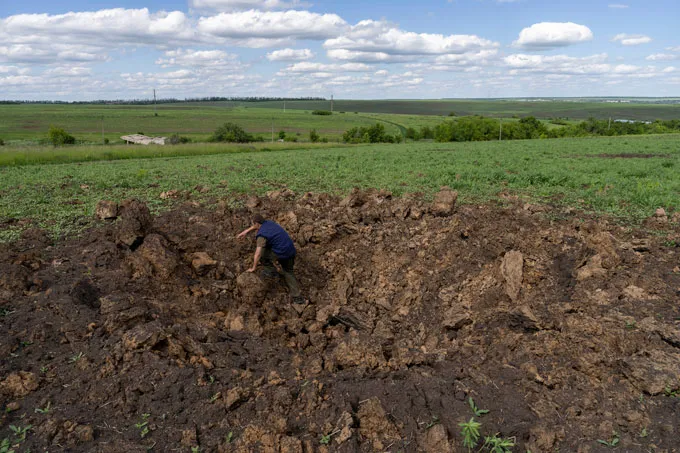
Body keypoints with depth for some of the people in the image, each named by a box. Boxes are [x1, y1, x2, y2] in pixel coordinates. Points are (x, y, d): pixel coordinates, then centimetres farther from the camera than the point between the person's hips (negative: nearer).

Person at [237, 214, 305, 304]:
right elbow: (258, 225, 33)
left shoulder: (262, 235, -12)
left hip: (280, 254, -8)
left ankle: (271, 271, 22)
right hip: (291, 251, 8)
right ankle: (298, 297, 12)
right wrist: (246, 231, 37)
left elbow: (258, 254, -17)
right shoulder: (268, 222, 10)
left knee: (260, 251, 11)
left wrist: (253, 268, -5)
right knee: (288, 272, 24)